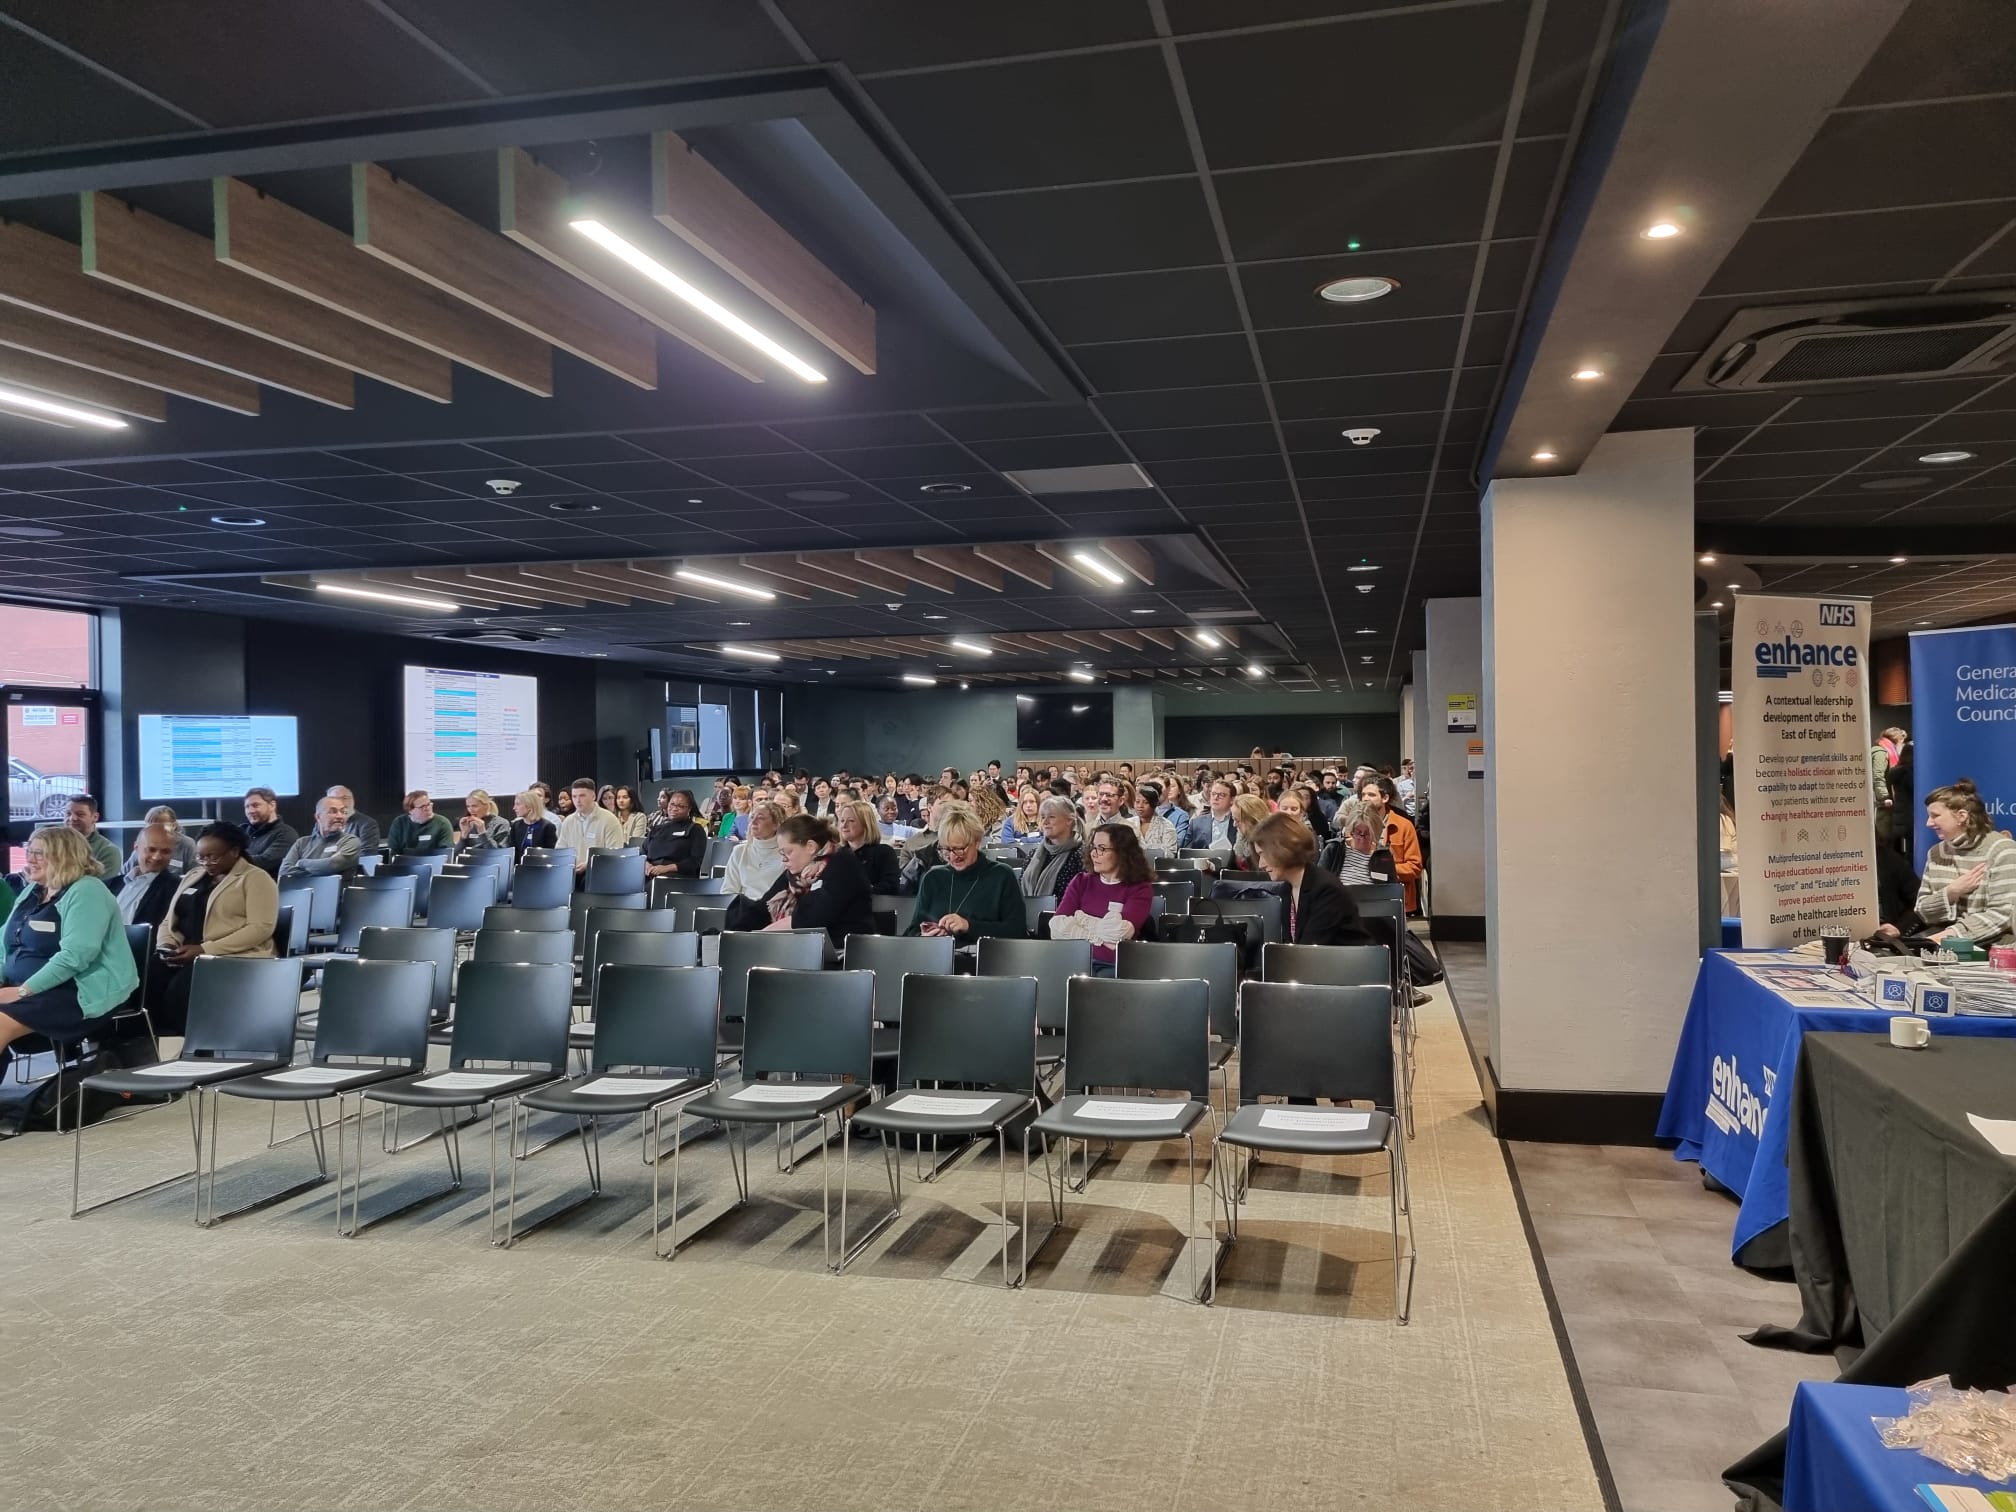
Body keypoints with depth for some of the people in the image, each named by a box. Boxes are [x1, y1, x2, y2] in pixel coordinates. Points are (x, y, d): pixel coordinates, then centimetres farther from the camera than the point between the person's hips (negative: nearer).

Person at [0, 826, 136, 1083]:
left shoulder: (86, 892, -11)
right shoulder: (31, 892, 16)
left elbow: (75, 955, -22)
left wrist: (24, 990, -23)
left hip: (79, 993, -8)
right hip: (25, 989, 8)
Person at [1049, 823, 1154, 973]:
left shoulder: (1140, 889, 3)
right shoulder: (1081, 882, 13)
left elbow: (1120, 932, -13)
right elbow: (1057, 925, -2)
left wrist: (1081, 921, -2)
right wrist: (1101, 938, -11)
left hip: (1117, 966, -2)